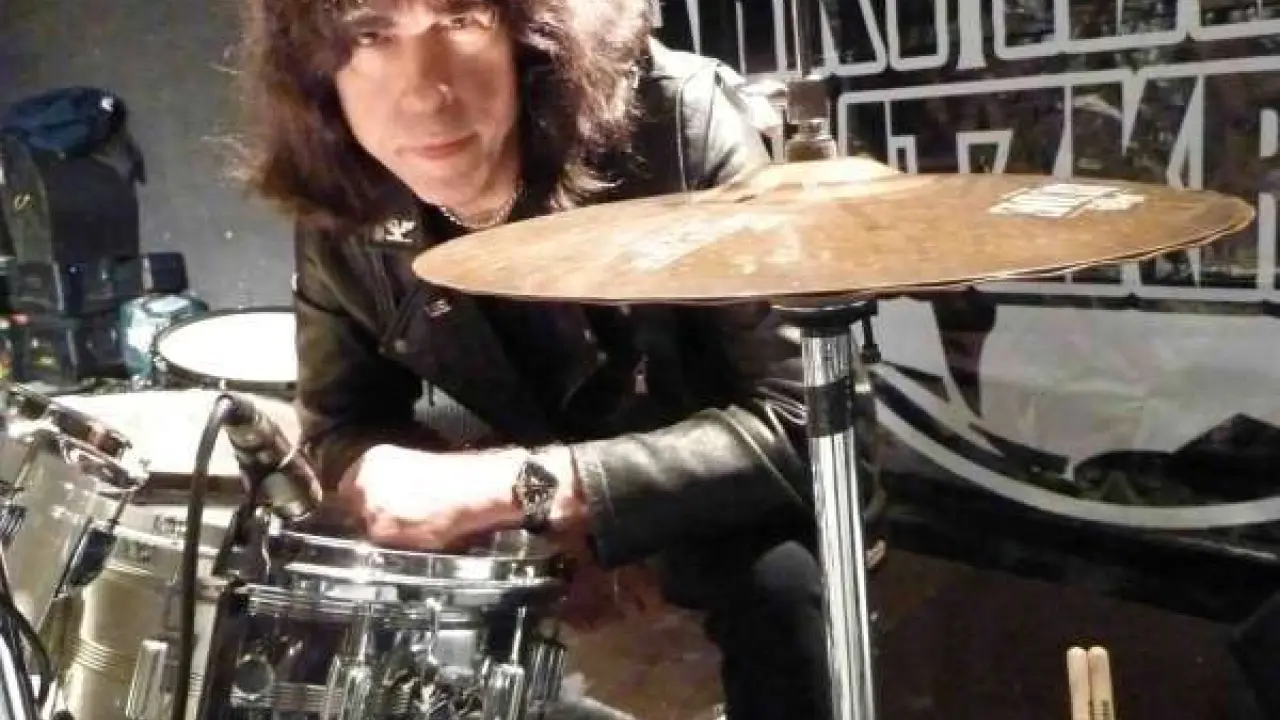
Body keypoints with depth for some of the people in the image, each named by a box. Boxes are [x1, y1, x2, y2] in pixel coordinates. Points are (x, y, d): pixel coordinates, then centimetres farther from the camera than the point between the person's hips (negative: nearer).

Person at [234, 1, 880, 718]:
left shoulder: (675, 121, -31)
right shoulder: (341, 199, -17)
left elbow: (799, 422, -33)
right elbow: (342, 421, -3)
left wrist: (531, 487, -39)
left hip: (719, 472, -3)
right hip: (518, 459, 4)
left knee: (776, 580, -33)